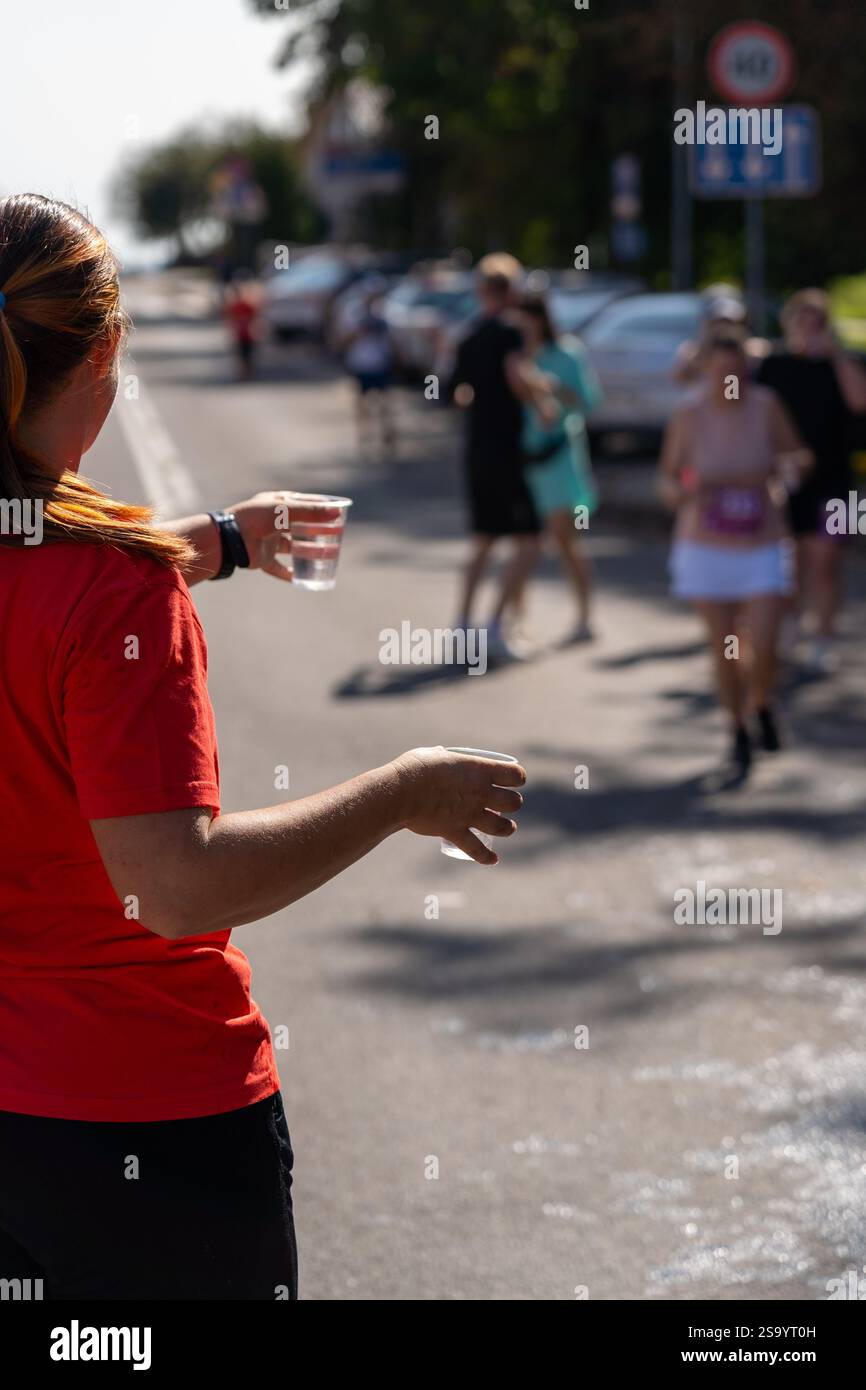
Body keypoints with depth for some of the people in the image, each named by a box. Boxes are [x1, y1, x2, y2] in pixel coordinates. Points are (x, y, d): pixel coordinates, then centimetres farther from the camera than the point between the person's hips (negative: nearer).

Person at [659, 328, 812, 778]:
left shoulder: (765, 406, -9)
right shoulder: (688, 417, -9)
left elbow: (796, 455, 5)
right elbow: (667, 479, 1)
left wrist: (790, 468, -18)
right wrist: (681, 492, -21)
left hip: (762, 549, 0)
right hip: (706, 550, 0)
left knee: (762, 651, -7)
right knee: (723, 650, 4)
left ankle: (762, 706, 27)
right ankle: (739, 732, 27)